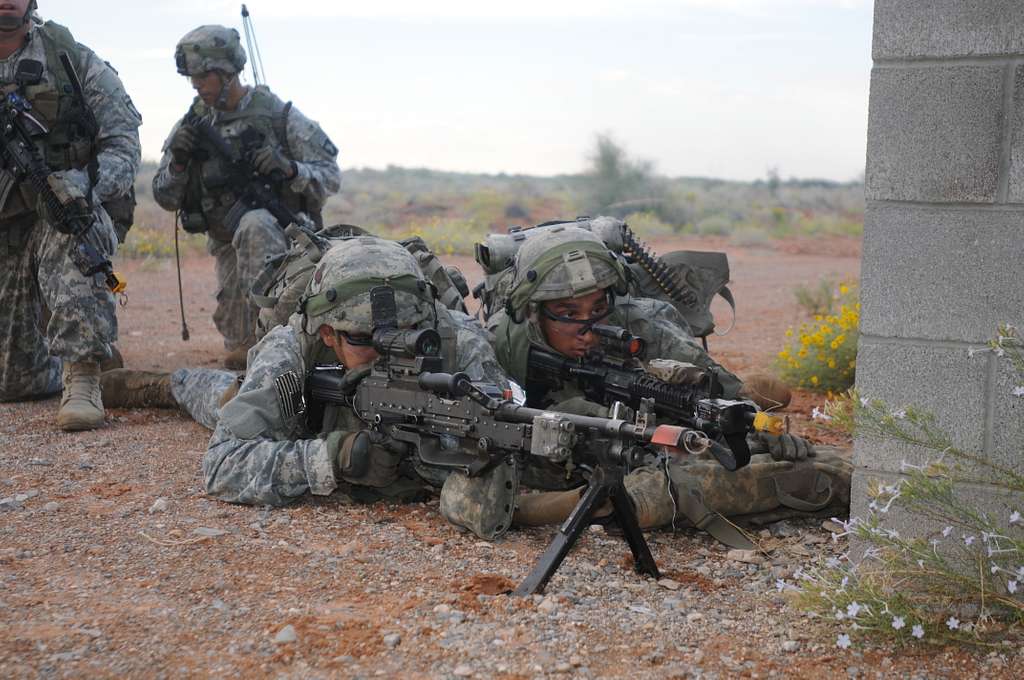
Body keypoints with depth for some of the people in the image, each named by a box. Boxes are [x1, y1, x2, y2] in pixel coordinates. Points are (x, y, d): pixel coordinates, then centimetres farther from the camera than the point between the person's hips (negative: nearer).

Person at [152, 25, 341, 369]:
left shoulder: (277, 114, -8)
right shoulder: (193, 123, 3)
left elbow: (331, 177, -8)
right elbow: (166, 198, 6)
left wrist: (289, 169, -27)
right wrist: (178, 160, -14)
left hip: (279, 233, -5)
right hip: (230, 246, 5)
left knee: (253, 225, -39)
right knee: (238, 349, 0)